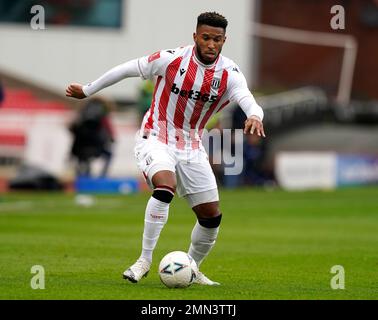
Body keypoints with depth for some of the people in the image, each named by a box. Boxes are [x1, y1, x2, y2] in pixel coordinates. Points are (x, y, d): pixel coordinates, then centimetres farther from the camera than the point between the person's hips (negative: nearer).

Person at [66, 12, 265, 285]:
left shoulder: (229, 74, -11)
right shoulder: (172, 59, -15)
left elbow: (249, 101, -29)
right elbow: (128, 69, -3)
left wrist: (255, 116, -55)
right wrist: (87, 91, 5)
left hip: (191, 148, 4)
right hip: (156, 140, -4)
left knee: (212, 216, 3)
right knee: (165, 188, -33)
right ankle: (145, 260, -23)